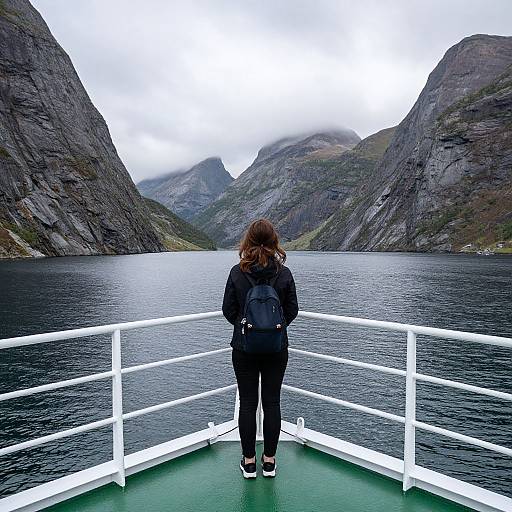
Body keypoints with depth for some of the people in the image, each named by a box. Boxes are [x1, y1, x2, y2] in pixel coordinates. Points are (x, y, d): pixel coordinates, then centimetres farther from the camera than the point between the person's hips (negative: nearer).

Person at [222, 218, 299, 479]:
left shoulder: (237, 272, -10)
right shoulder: (284, 273, -8)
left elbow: (228, 310, -3)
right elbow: (292, 310, 0)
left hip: (244, 347, -1)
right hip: (277, 347, 1)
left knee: (247, 403, 10)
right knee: (272, 402, 11)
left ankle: (249, 461, 20)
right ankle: (269, 460, 21)